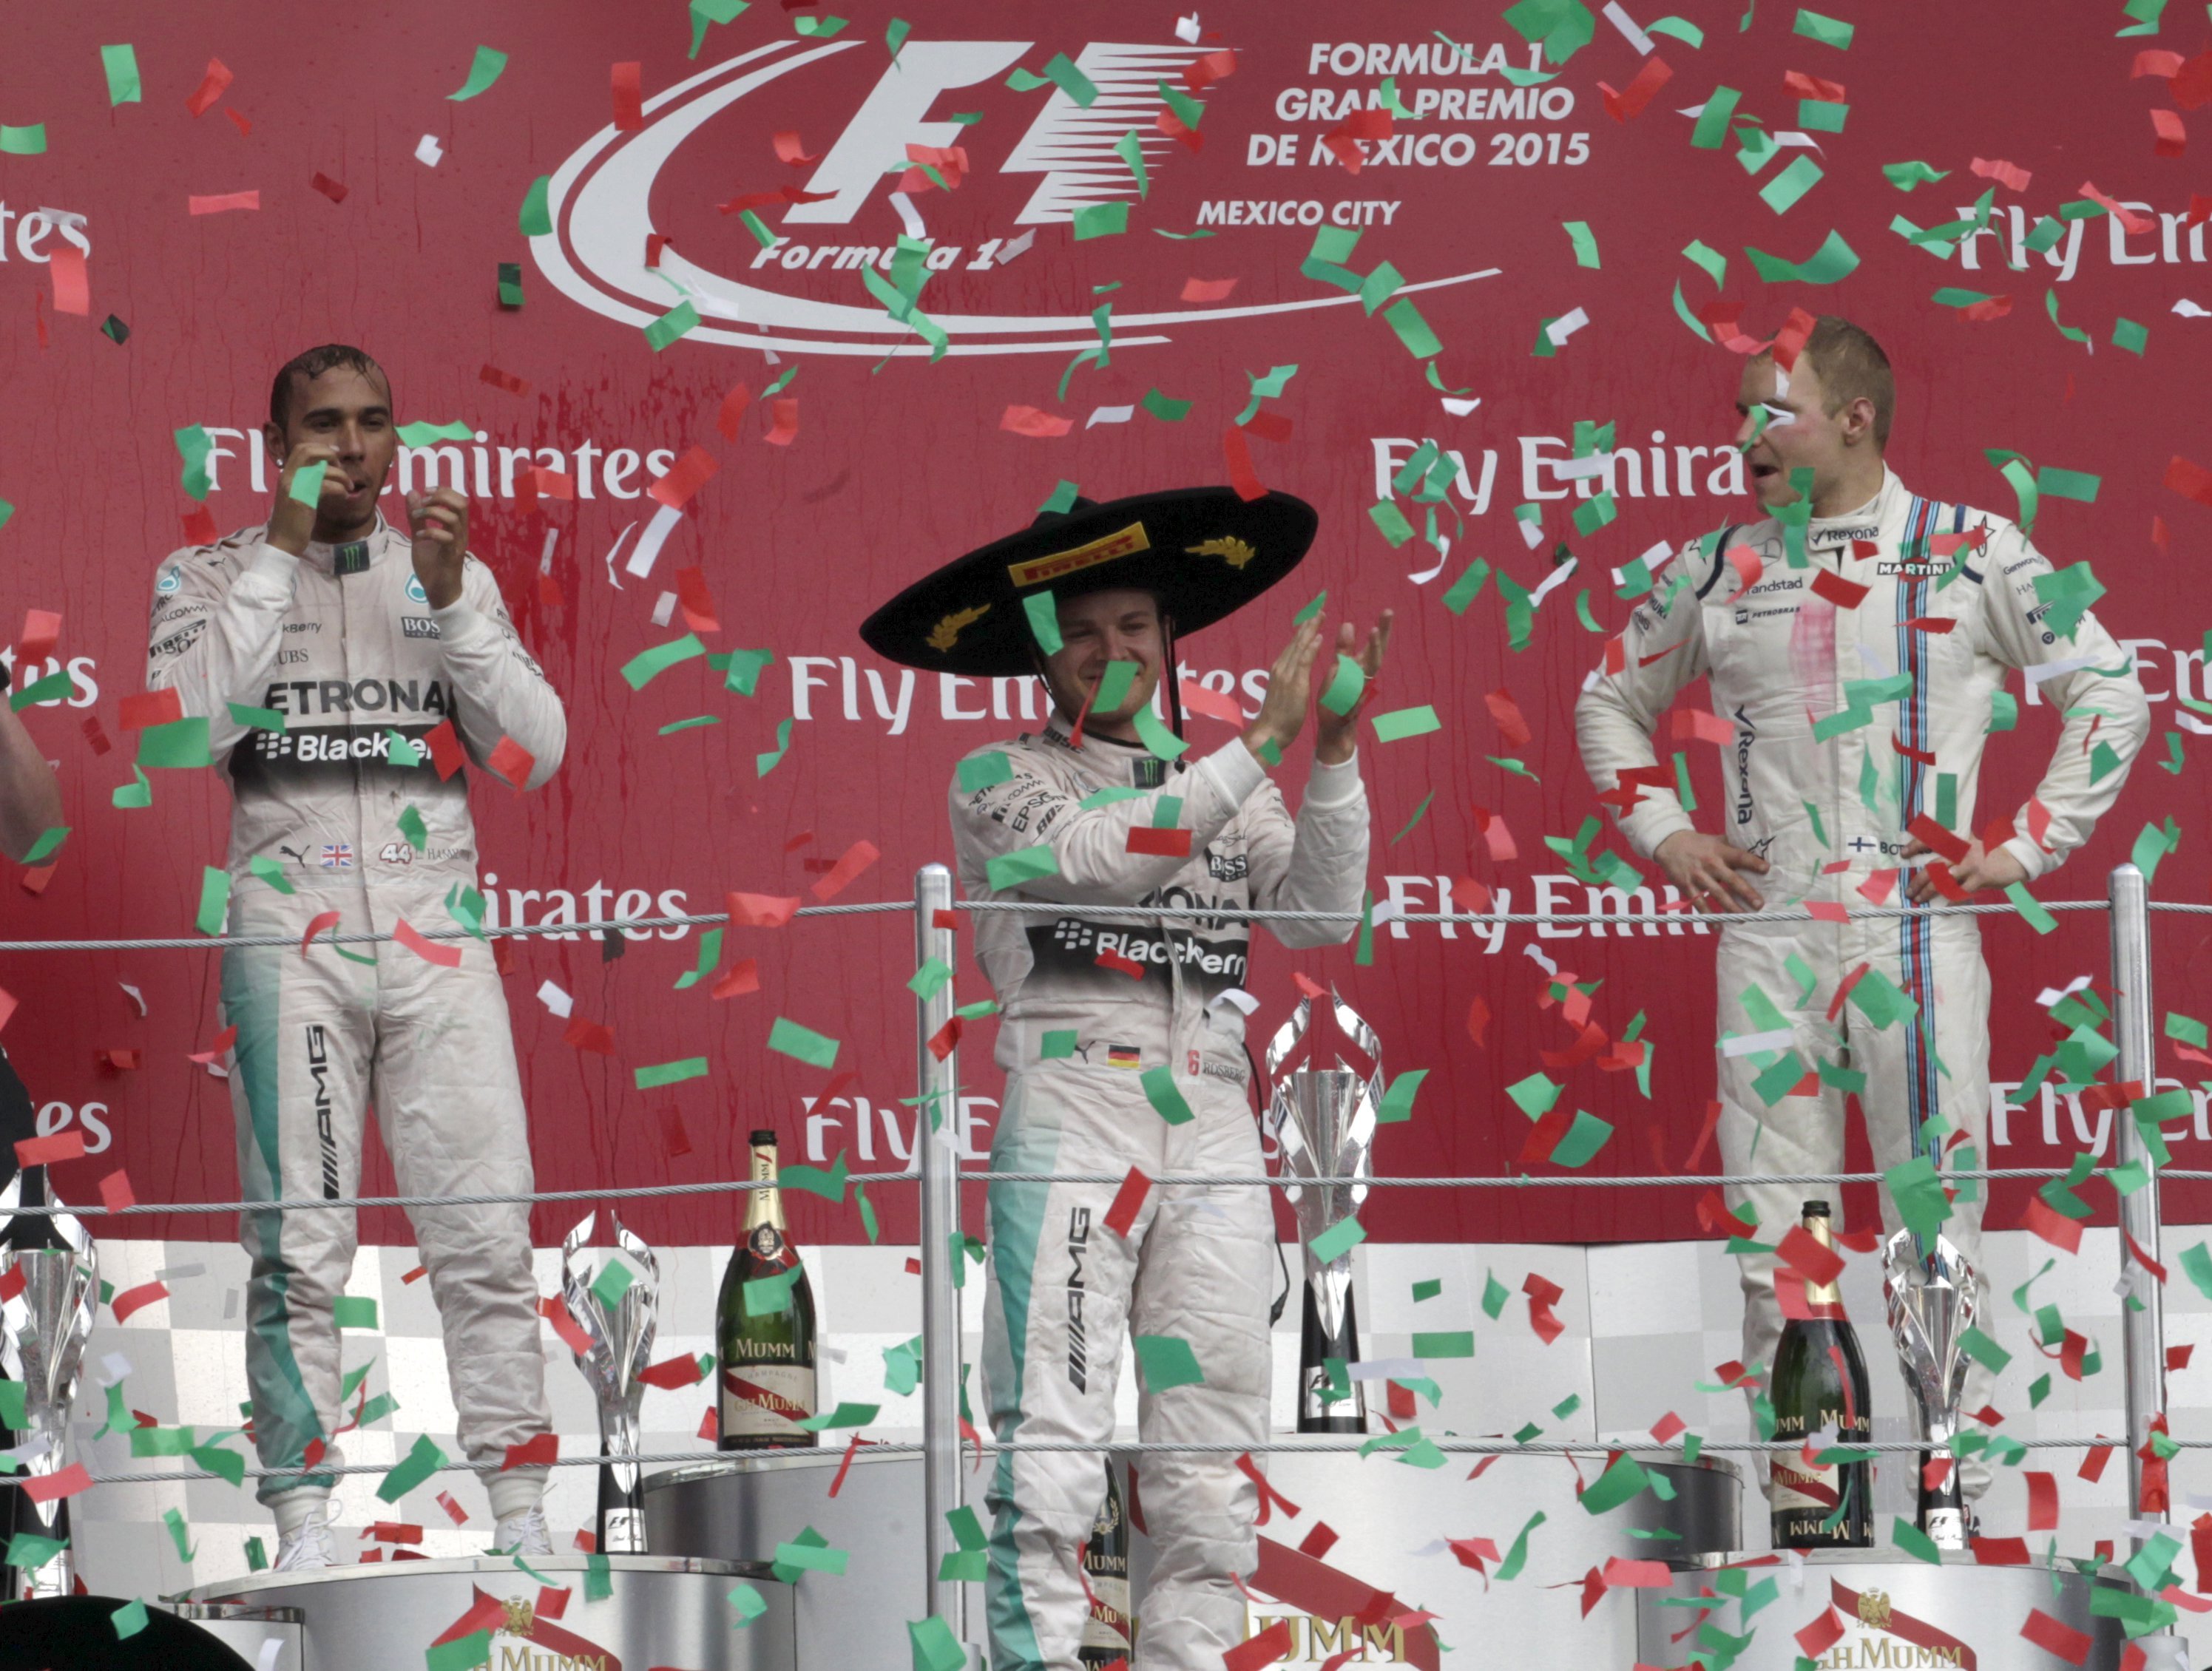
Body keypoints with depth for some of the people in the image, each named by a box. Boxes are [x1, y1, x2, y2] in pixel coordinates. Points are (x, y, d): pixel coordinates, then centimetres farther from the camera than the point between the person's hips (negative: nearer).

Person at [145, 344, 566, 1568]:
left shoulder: (457, 577, 15)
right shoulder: (211, 575, 9)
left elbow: (534, 755, 6)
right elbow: (189, 724, -9)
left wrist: (449, 598, -5)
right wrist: (279, 553, -7)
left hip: (438, 932, 2)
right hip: (288, 931, -2)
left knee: (487, 1235, -5)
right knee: (297, 1246, -5)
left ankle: (520, 1514, -1)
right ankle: (303, 1523, -2)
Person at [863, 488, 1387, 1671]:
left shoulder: (1219, 788, 20)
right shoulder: (1000, 783, 9)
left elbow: (1320, 918, 7)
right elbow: (1103, 854, -10)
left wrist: (1333, 757, -4)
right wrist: (1264, 740, -11)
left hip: (1213, 1123, 4)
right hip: (1073, 1111, -4)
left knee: (1211, 1453, 1)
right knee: (1052, 1438, -14)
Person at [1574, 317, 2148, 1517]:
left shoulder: (1973, 555, 1)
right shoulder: (1717, 571, 10)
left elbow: (2111, 696, 6)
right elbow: (1610, 704, 24)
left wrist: (2025, 845, -1)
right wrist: (1662, 833, 10)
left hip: (1919, 930, -2)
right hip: (1766, 935, 3)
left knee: (1937, 1216, -2)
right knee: (1770, 1225, 1)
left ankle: (1956, 1481, 4)